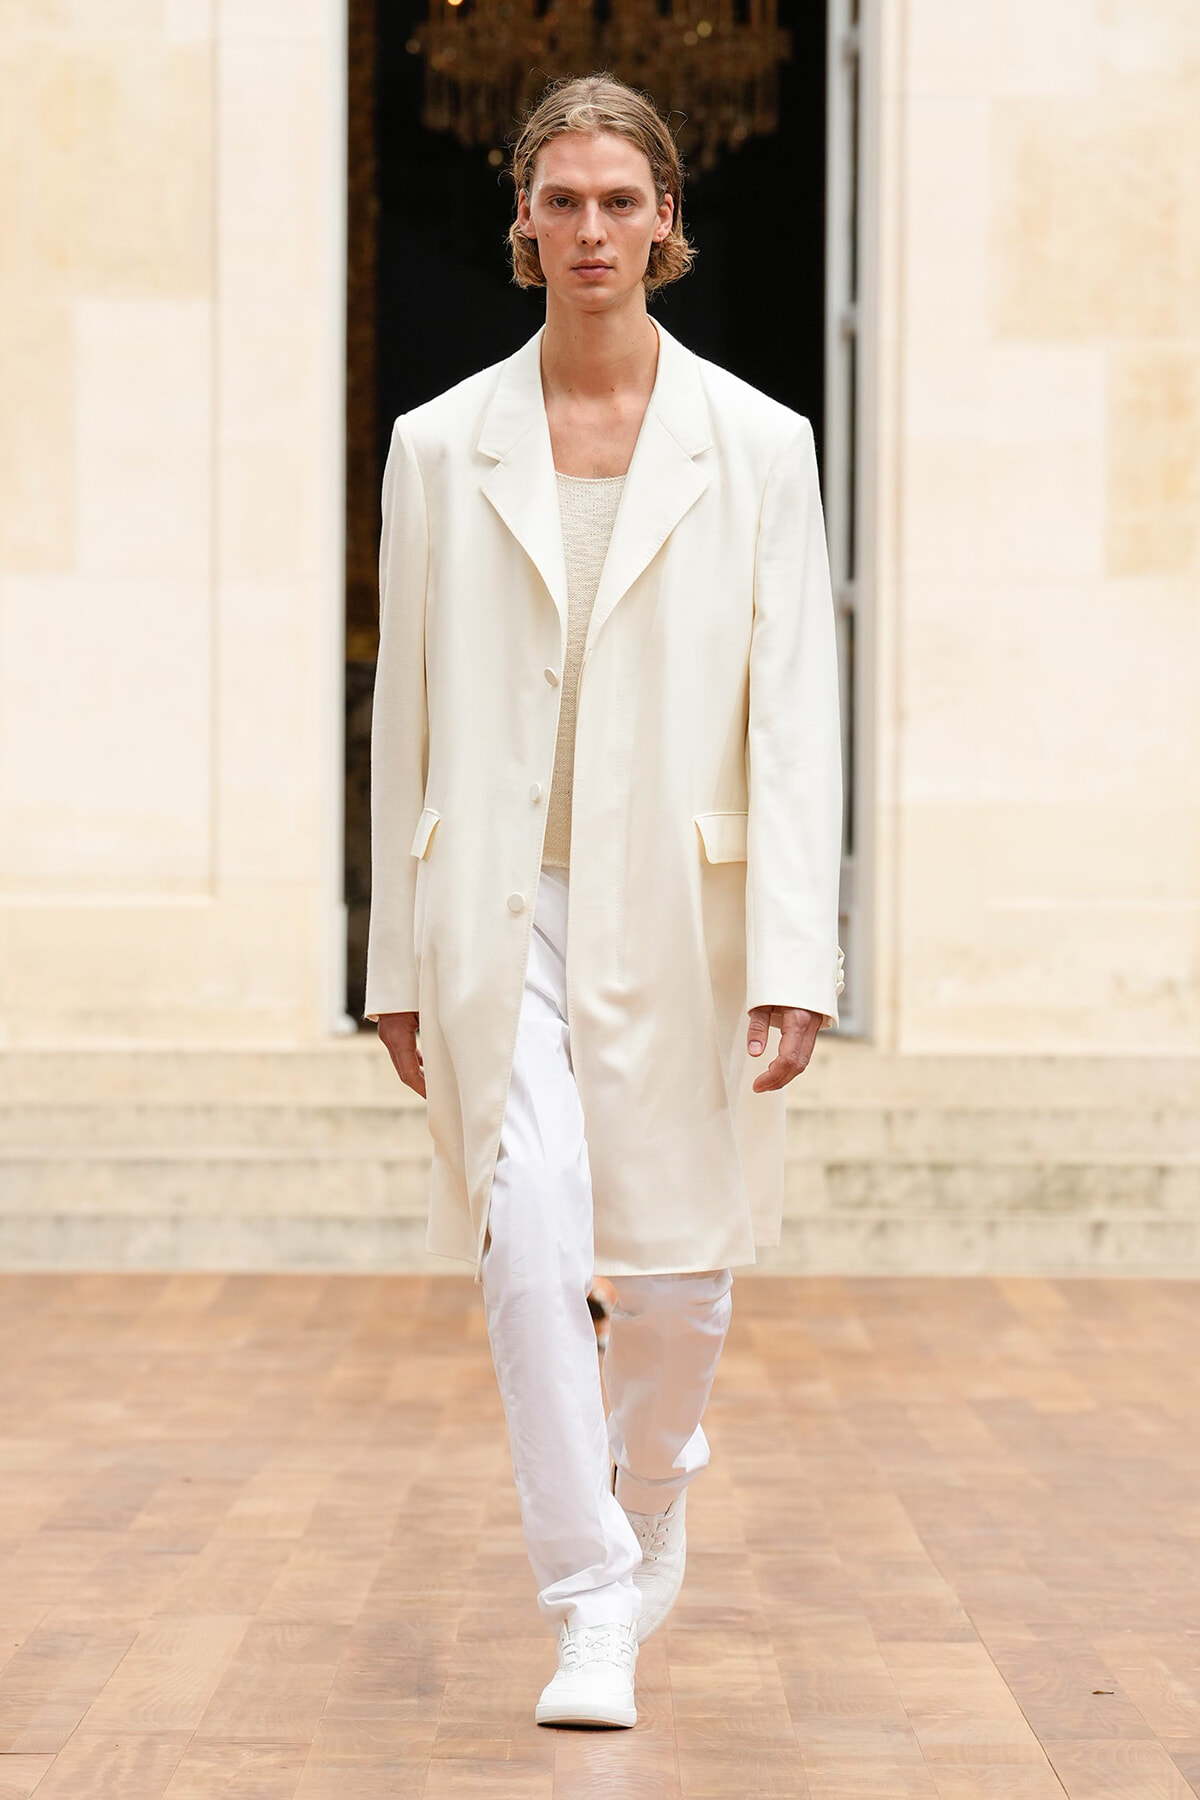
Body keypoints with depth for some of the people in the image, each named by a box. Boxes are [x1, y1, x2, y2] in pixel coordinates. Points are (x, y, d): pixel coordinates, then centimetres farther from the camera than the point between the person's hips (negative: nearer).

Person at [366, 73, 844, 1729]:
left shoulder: (756, 446, 1)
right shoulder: (443, 446, 4)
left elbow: (796, 716, -3)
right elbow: (408, 712, 8)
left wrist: (794, 959, -11)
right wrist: (399, 958, 8)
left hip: (678, 913, 0)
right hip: (502, 911, 0)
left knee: (680, 1278, 8)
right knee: (532, 1226, -18)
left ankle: (645, 1497, 40)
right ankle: (592, 1609, -9)